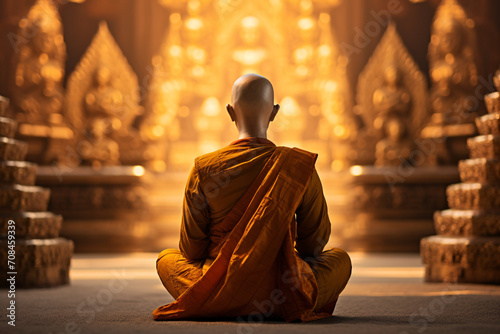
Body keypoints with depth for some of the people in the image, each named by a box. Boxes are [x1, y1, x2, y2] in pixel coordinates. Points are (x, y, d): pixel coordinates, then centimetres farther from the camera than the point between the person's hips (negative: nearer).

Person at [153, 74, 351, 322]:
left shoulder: (204, 169, -8)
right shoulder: (300, 167, -8)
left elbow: (191, 250, 0)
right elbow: (315, 241, 3)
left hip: (216, 299, 1)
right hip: (286, 300, -1)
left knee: (166, 258, 31)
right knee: (340, 258, 27)